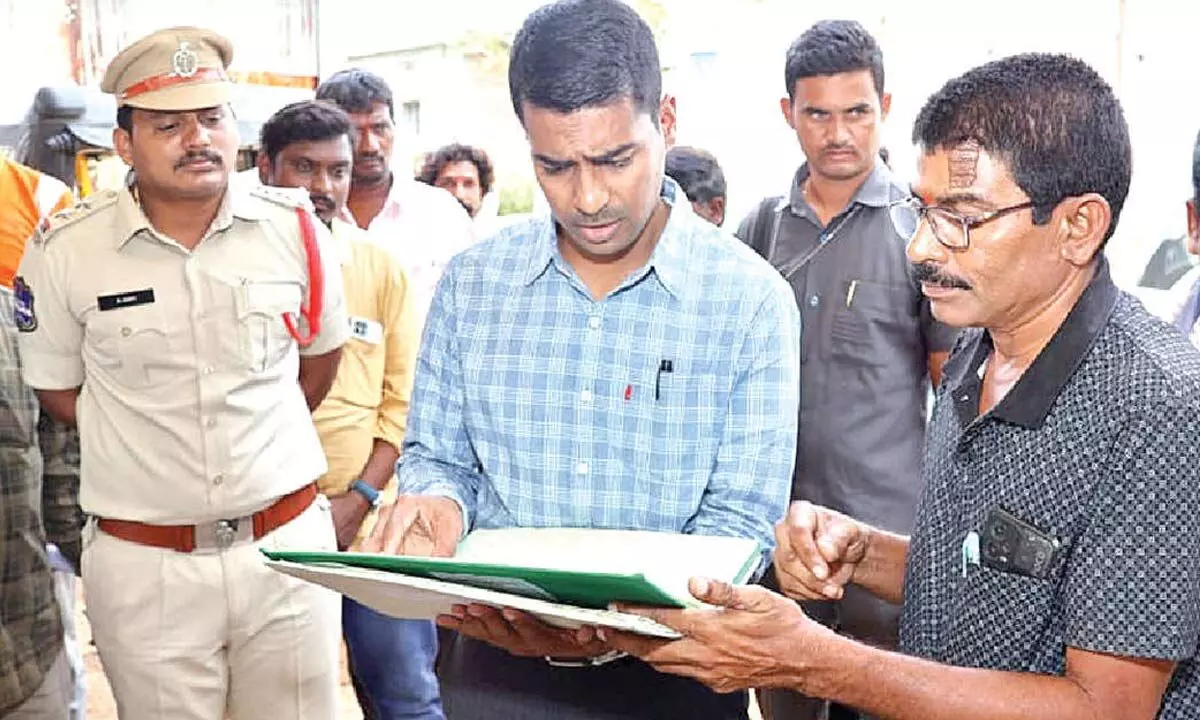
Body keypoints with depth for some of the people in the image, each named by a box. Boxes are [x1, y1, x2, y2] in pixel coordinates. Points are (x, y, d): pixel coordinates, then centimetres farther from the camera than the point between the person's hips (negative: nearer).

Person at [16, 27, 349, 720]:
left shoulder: (296, 229, -3)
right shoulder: (66, 251, -6)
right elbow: (56, 388, 6)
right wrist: (147, 452, 6)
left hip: (288, 544, 1)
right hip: (145, 564, -1)